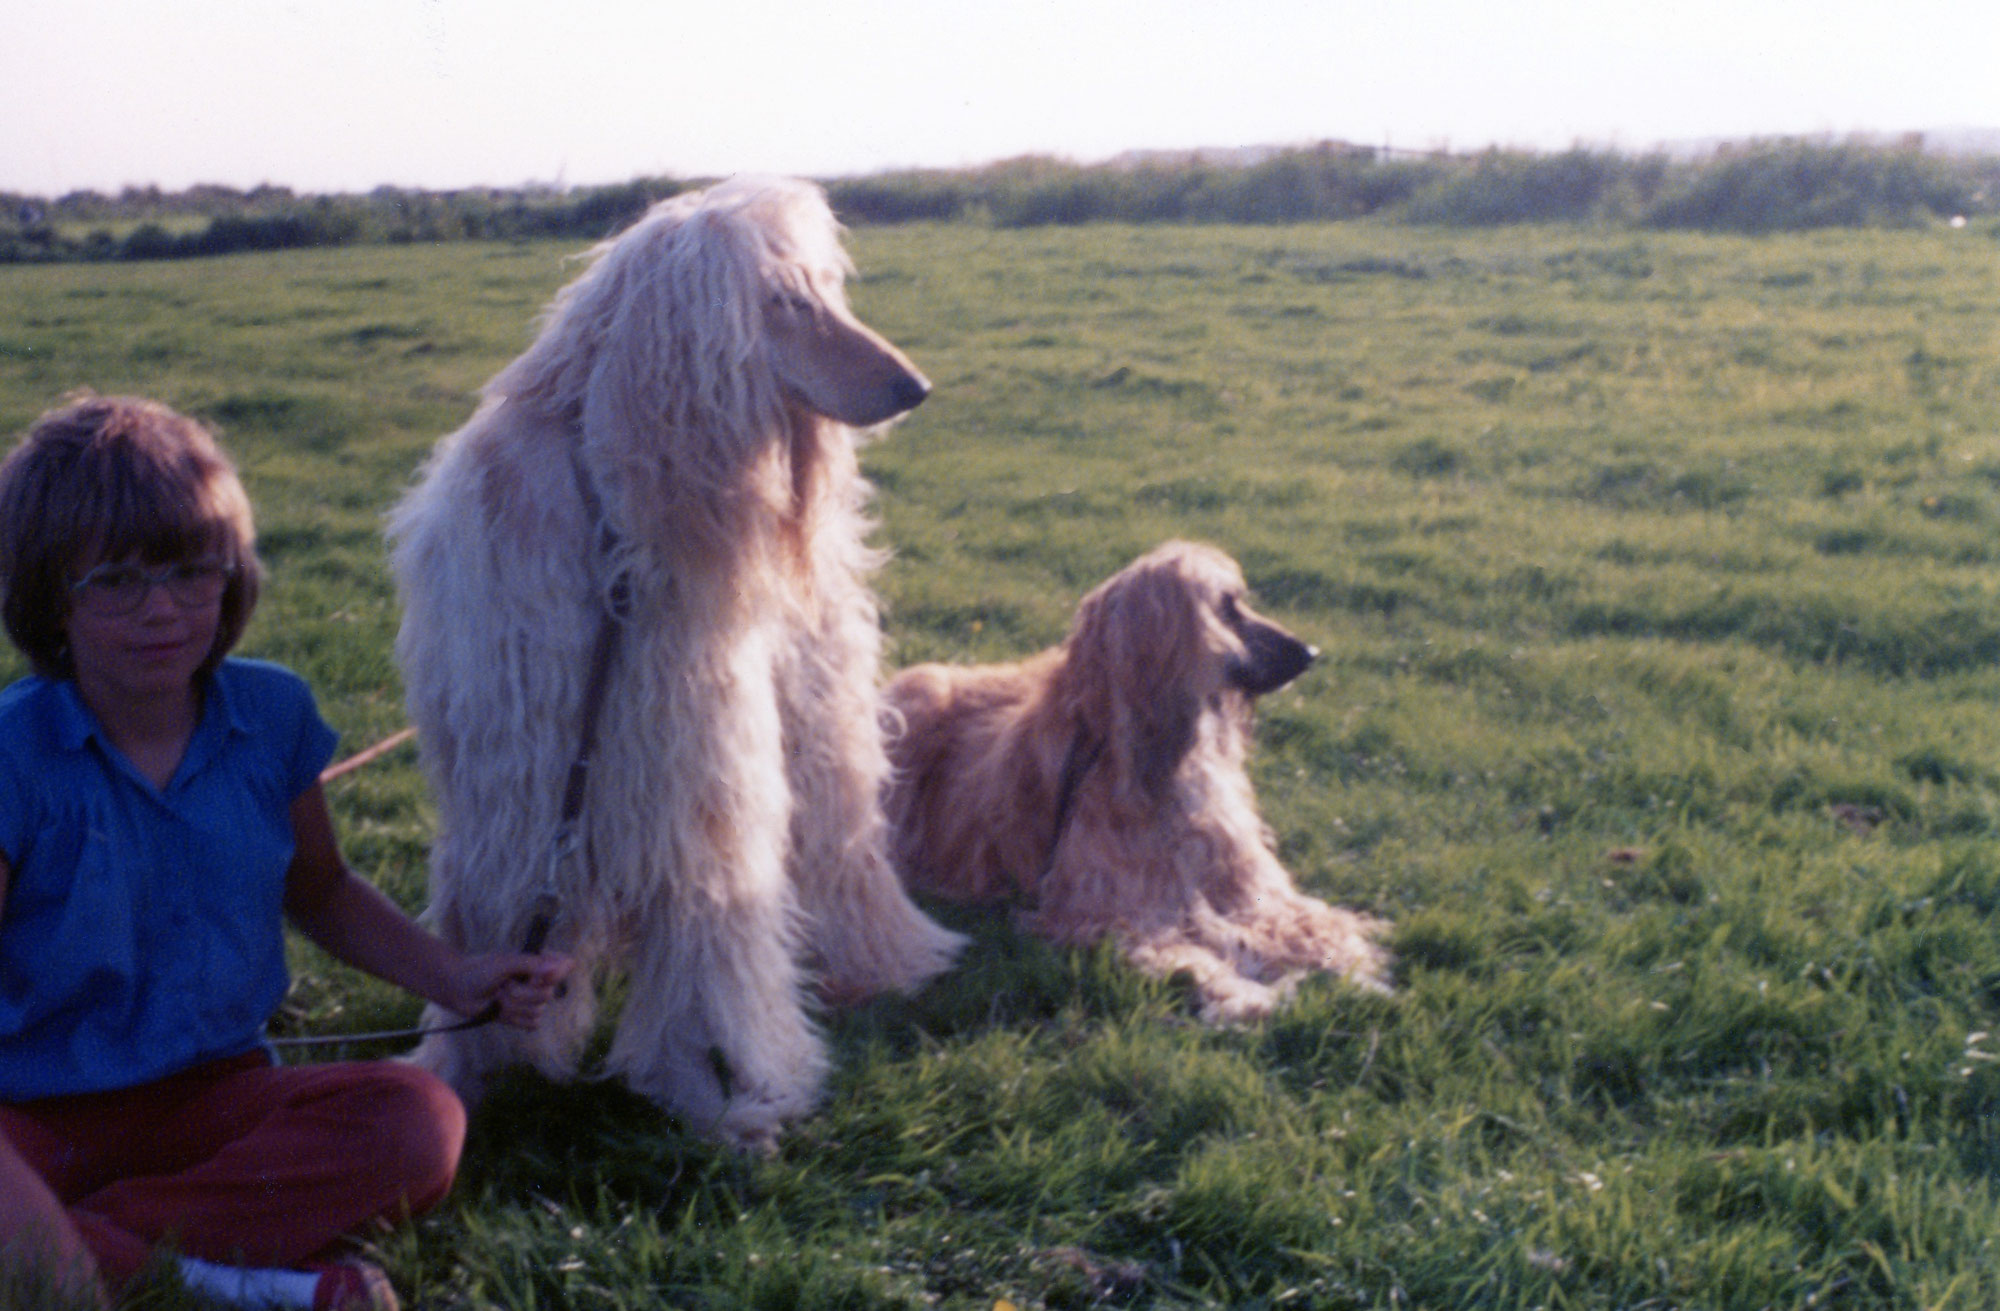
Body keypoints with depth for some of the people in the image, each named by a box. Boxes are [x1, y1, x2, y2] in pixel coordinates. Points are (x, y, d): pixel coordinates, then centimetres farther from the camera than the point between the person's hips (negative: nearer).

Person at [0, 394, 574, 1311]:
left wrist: (451, 977, 4)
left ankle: (108, 1236, -21)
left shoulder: (272, 714, -1)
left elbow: (317, 890, 20)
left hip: (218, 1094, 4)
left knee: (418, 1123, -25)